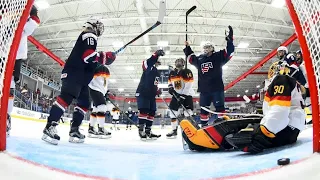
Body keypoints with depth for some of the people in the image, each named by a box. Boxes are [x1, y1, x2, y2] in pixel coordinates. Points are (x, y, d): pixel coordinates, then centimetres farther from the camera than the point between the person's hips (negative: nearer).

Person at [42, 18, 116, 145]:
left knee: (84, 103, 9)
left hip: (80, 76, 11)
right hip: (74, 73, -11)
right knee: (67, 97, -23)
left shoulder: (88, 38, 31)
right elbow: (88, 54, -17)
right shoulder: (89, 35, 0)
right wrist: (103, 57, -13)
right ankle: (50, 126, -28)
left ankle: (74, 130, 8)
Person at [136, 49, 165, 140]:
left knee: (152, 112, 5)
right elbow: (148, 62, -26)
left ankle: (148, 131, 11)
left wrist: (157, 90, 10)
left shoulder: (157, 73, 22)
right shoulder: (148, 67, -3)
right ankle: (141, 130, -12)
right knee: (144, 110, -16)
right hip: (142, 92, -8)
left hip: (151, 94, 8)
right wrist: (157, 54, -36)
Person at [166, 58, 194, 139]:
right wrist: (170, 87, -4)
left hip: (186, 94, -5)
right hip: (176, 94, 5)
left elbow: (188, 86, -19)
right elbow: (170, 82, 20)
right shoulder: (172, 73, 5)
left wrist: (182, 96, -22)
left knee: (188, 112, -13)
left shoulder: (187, 72, -14)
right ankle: (174, 130, 10)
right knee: (173, 111, 1)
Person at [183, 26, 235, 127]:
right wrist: (187, 47, 27)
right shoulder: (199, 59, 15)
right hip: (204, 89, 4)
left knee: (220, 108, -4)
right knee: (204, 109, 8)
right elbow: (191, 57, 31)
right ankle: (204, 125, 17)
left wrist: (229, 39, -13)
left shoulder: (218, 56, 3)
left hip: (217, 88, -4)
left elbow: (229, 51, -5)